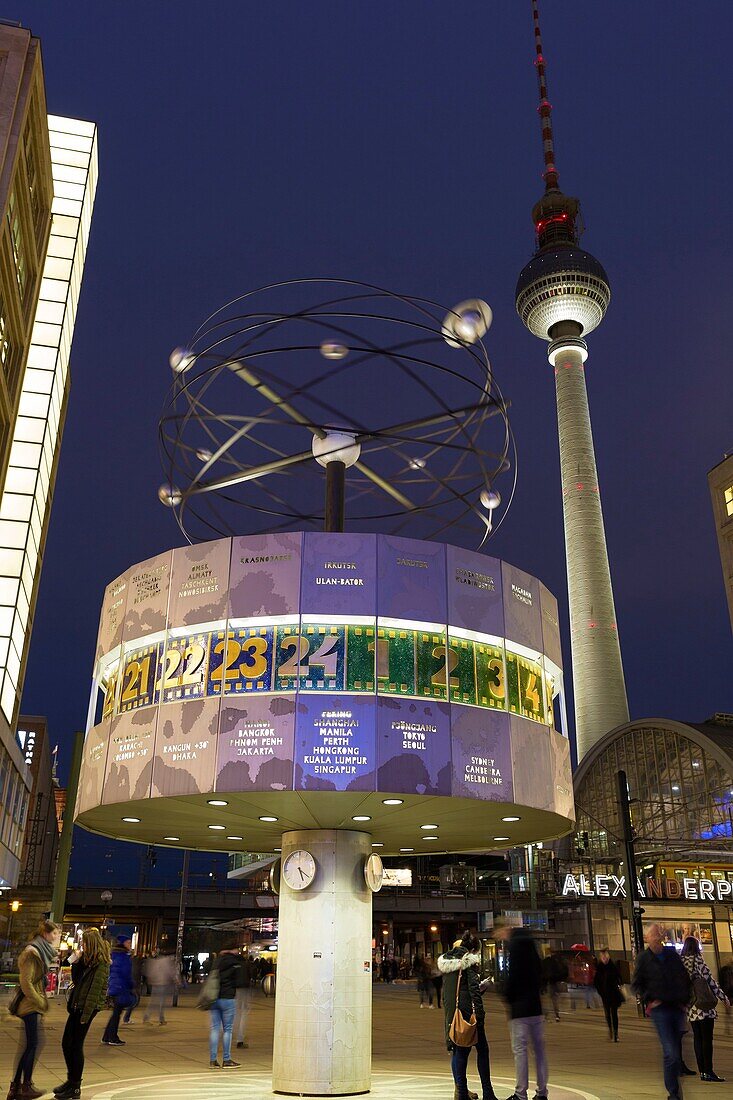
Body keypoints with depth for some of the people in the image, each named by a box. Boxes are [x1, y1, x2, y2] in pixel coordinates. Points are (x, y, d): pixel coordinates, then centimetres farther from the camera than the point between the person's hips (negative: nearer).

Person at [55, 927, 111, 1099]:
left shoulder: (101, 965, -15)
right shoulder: (87, 960, 13)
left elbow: (95, 990, -19)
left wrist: (86, 1014, -21)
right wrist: (76, 963, 7)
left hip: (86, 1009, -9)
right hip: (76, 1007, 9)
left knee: (76, 1046, -1)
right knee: (66, 1044, 14)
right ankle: (71, 1080, 29)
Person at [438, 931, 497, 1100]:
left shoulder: (445, 961, 12)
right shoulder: (469, 961, -9)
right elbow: (474, 989, -15)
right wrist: (480, 1014, -15)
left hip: (450, 1012, 6)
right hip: (467, 1011, -6)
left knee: (458, 1051, 12)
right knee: (482, 1049, 7)